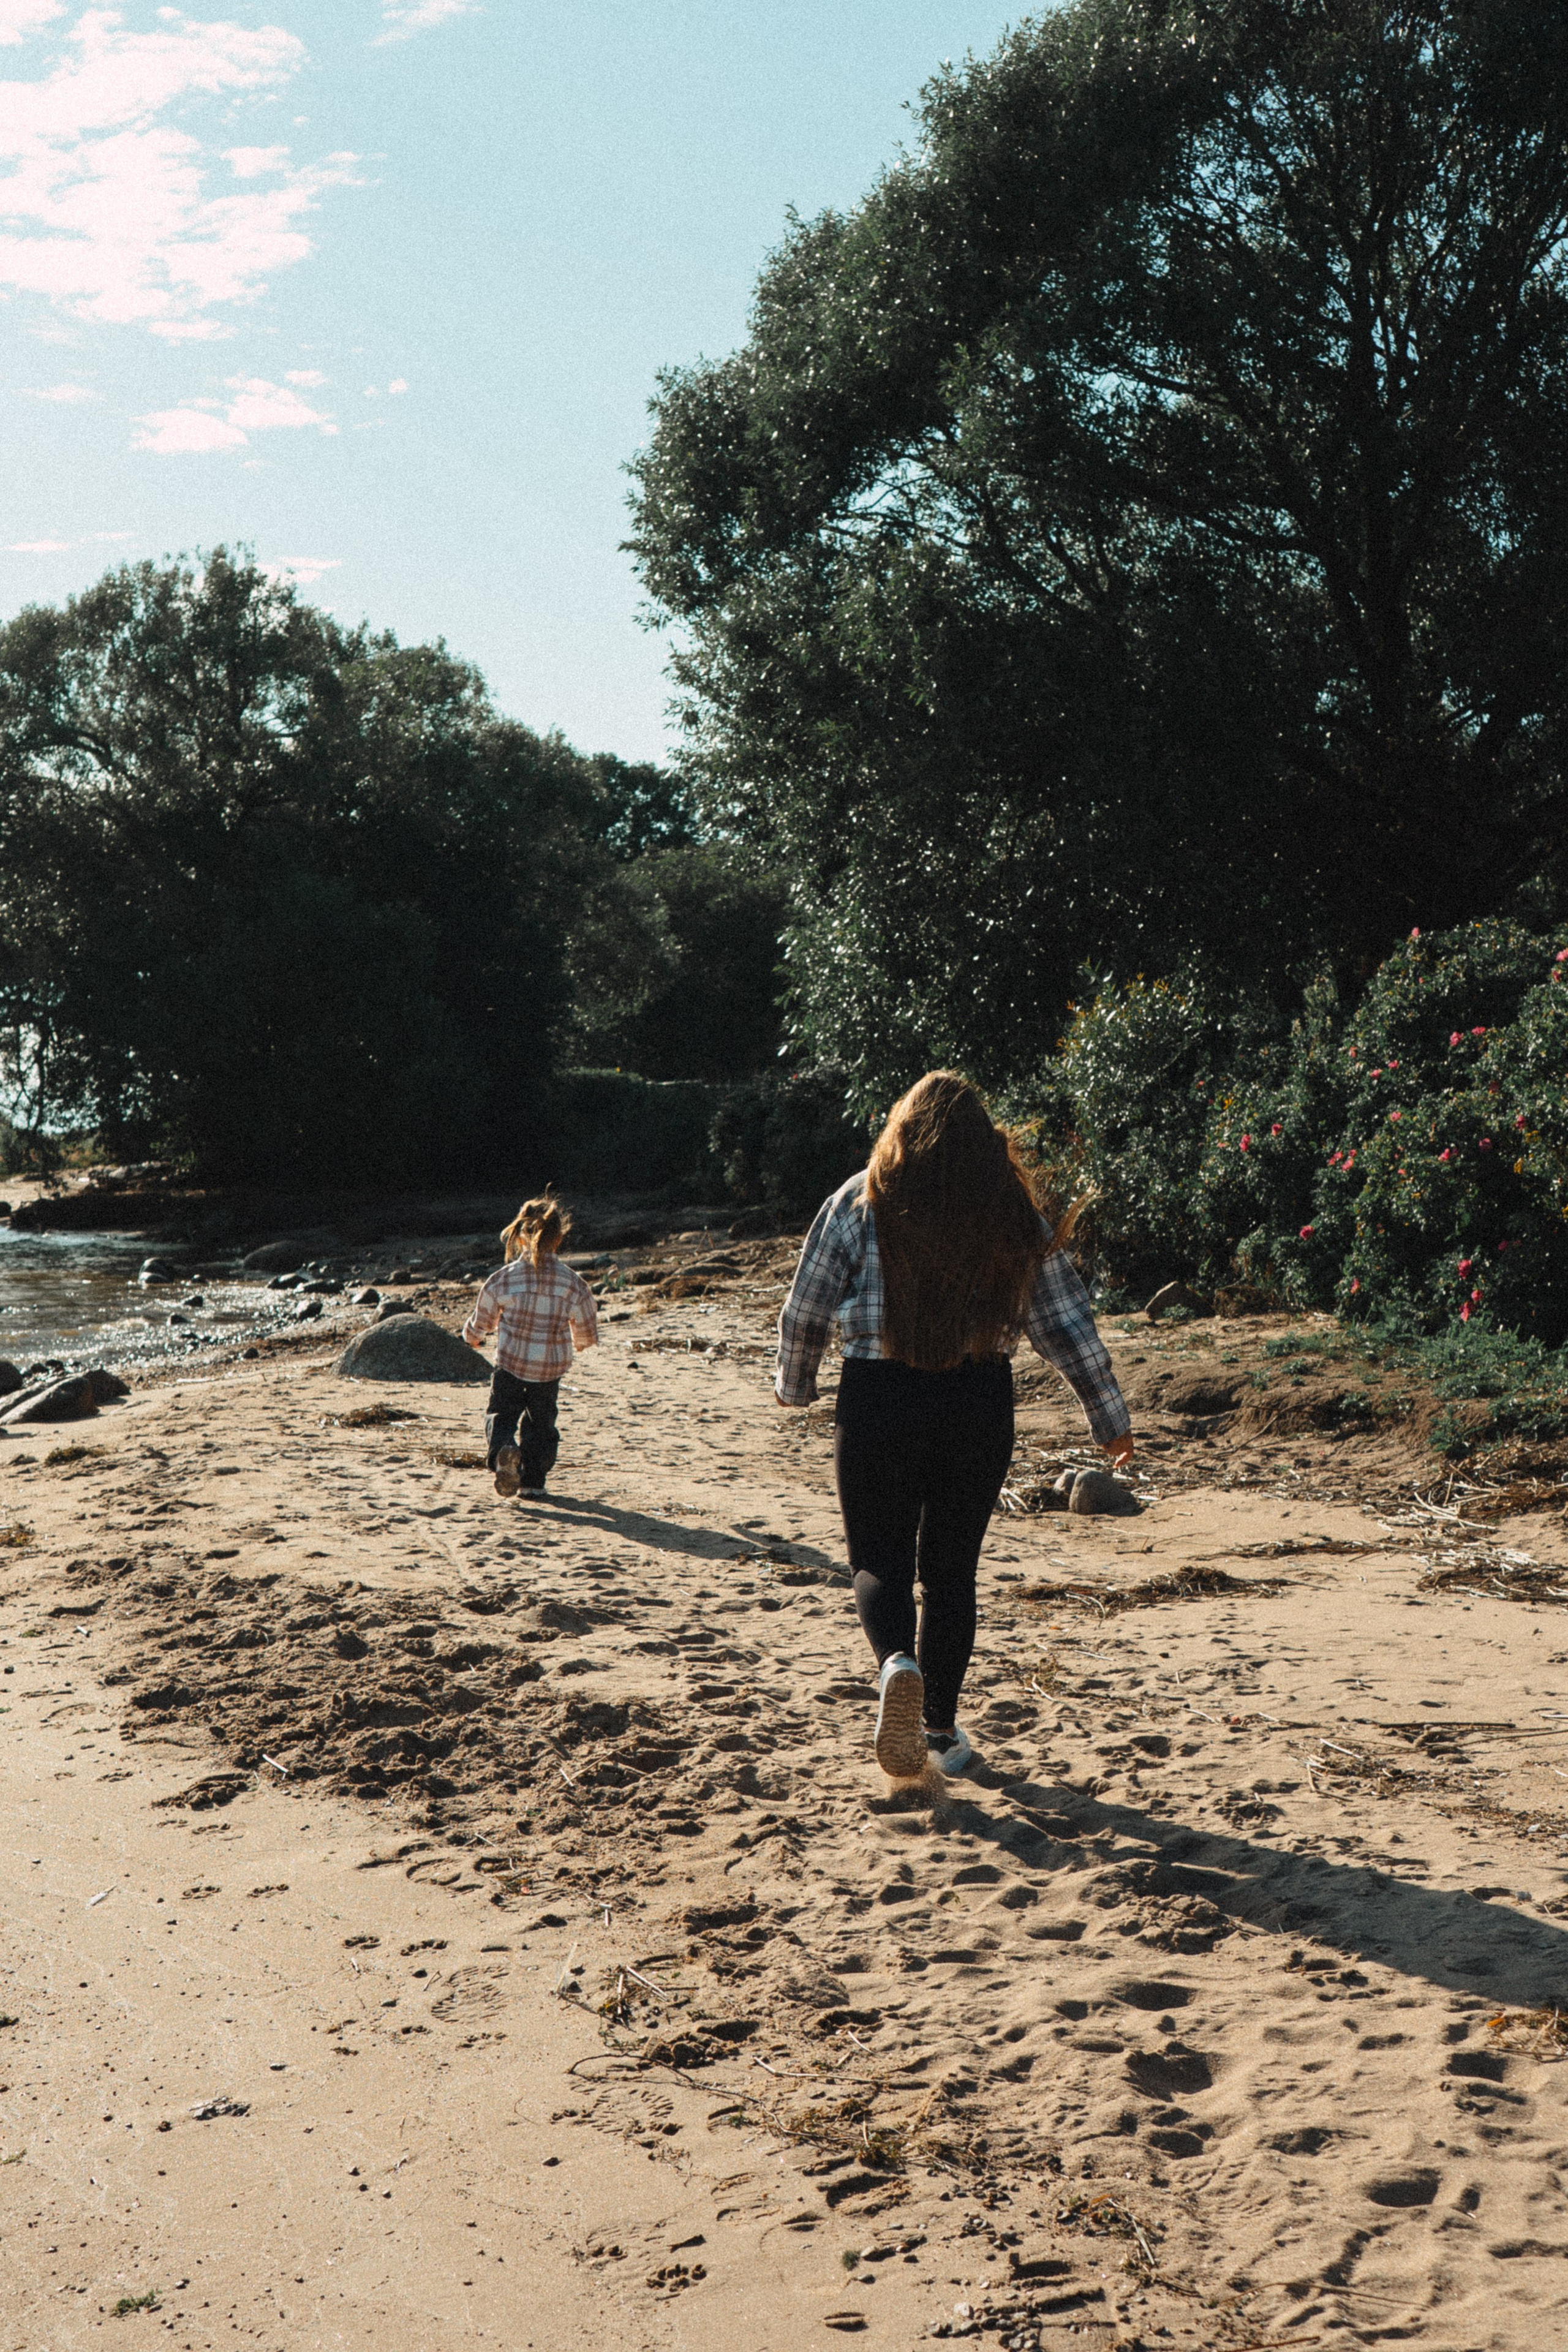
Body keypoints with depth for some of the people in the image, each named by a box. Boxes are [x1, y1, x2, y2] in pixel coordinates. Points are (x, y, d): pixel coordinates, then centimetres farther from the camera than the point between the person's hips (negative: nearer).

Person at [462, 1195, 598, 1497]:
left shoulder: (503, 1278, -11)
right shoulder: (574, 1284, -8)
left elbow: (480, 1322, 3)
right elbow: (587, 1335, 3)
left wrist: (472, 1336, 27)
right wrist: (575, 1343, 28)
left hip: (510, 1363, -1)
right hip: (550, 1369, 2)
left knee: (500, 1413, 12)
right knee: (541, 1421, 20)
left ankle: (504, 1450, -17)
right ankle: (533, 1480, 20)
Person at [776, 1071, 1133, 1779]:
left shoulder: (860, 1202, -2)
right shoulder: (1013, 1215, 3)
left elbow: (804, 1310, 1)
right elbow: (1068, 1323, 5)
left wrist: (794, 1384, 20)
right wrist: (1109, 1418, 13)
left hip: (878, 1400, -2)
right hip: (980, 1403, 2)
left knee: (880, 1559, 9)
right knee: (951, 1566, 14)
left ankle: (897, 1663, -21)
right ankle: (940, 1730, 19)